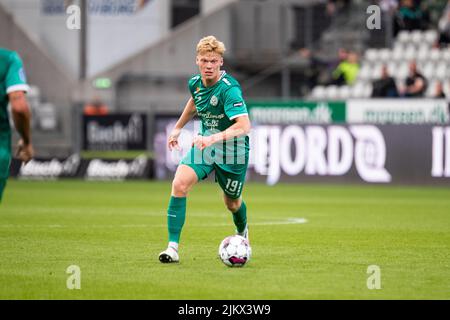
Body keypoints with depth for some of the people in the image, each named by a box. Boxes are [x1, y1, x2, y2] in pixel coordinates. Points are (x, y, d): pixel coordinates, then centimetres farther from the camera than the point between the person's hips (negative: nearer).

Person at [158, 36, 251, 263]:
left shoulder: (229, 89, -26)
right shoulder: (195, 83, -4)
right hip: (204, 145, 5)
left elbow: (244, 126, -35)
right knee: (179, 184, -19)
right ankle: (172, 247, -18)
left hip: (232, 150, -5)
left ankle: (242, 232, 51)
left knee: (232, 203, 13)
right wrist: (178, 128, 29)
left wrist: (213, 138, -46)